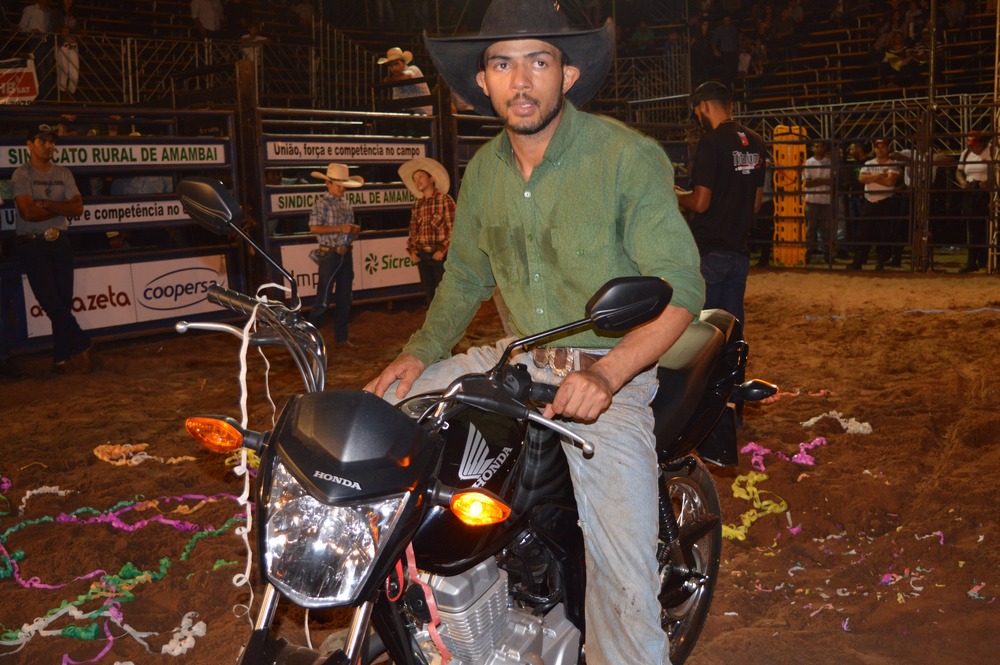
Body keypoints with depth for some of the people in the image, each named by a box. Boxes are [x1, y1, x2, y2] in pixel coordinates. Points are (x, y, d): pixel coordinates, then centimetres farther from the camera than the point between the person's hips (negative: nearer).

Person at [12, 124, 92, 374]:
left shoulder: (63, 174, 10)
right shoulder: (22, 174, -4)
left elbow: (78, 208, -2)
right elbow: (28, 212, -17)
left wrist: (46, 204, -13)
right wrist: (61, 207, -6)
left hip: (60, 242, 4)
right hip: (32, 244, -4)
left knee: (64, 301, 2)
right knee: (49, 300, -11)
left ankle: (62, 358, 9)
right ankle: (82, 344, 3)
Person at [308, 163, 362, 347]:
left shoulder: (347, 206, 14)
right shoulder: (321, 204, -6)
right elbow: (314, 228, -18)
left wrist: (355, 231, -1)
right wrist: (340, 228, -21)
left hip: (346, 255, 7)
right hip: (329, 255, -7)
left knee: (344, 299, 10)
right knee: (323, 299, -5)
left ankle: (341, 337, 19)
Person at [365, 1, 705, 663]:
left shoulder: (629, 156, -12)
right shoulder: (484, 169, 7)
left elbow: (680, 288, -16)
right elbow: (465, 277, 19)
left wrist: (605, 374, -31)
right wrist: (421, 352, 4)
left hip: (611, 376, -5)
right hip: (518, 362, 6)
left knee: (623, 582, -17)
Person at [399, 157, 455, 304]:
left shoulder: (444, 200, -3)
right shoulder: (417, 204, 12)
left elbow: (453, 228, -6)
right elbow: (413, 230, 16)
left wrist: (443, 250, -12)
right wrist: (412, 250, 4)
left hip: (440, 256, -5)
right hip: (422, 256, 5)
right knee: (429, 293, 10)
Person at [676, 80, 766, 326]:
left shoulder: (711, 142, -13)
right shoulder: (756, 143, 11)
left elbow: (700, 202, -16)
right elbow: (757, 201, 16)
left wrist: (677, 196, 2)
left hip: (709, 251, -7)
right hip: (739, 251, 7)